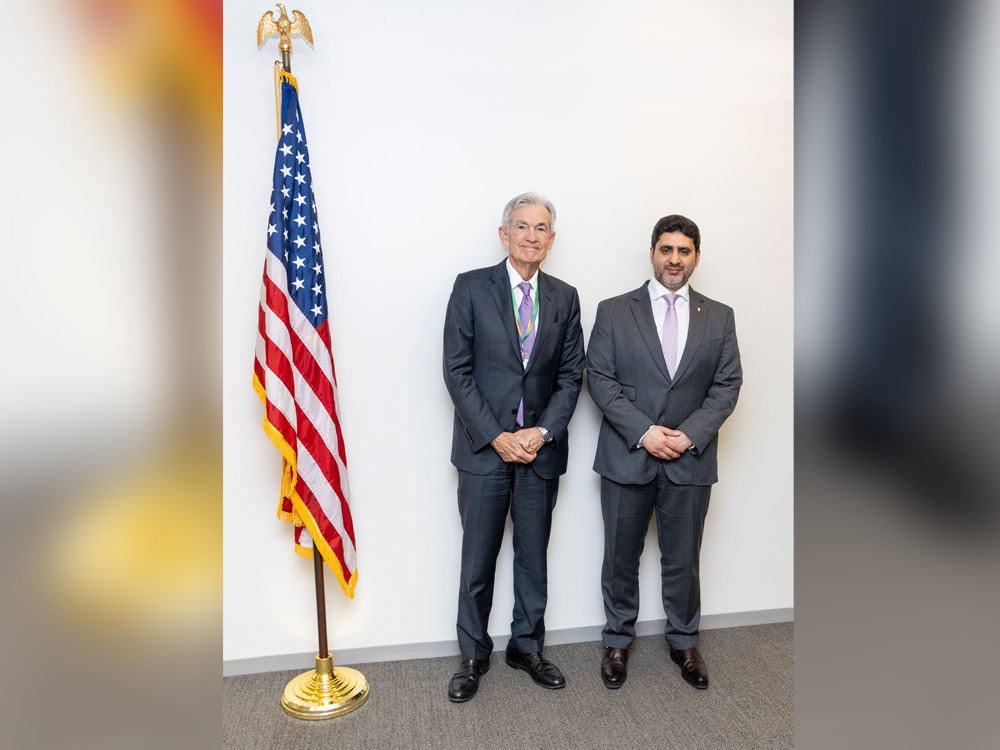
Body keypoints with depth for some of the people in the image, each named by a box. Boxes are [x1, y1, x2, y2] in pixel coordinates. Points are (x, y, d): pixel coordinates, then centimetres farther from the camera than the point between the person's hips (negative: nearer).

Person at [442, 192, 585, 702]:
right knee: (478, 560, 8)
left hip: (541, 449, 3)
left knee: (534, 556, 14)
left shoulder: (565, 298, 7)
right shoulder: (471, 288, -3)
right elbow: (457, 371, -7)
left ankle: (527, 647, 34)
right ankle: (473, 656, 28)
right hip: (484, 448, -2)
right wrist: (495, 437, -13)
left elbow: (571, 375, 6)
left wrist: (542, 432, -9)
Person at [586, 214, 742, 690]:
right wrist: (643, 431, -15)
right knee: (621, 558, 11)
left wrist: (689, 434, -12)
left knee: (683, 560, 14)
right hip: (627, 458, -1)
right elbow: (600, 379, -5)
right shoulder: (614, 311, 0)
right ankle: (617, 641, 31)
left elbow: (727, 384, 2)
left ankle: (683, 642, 36)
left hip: (690, 461, 2)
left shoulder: (719, 318, 7)